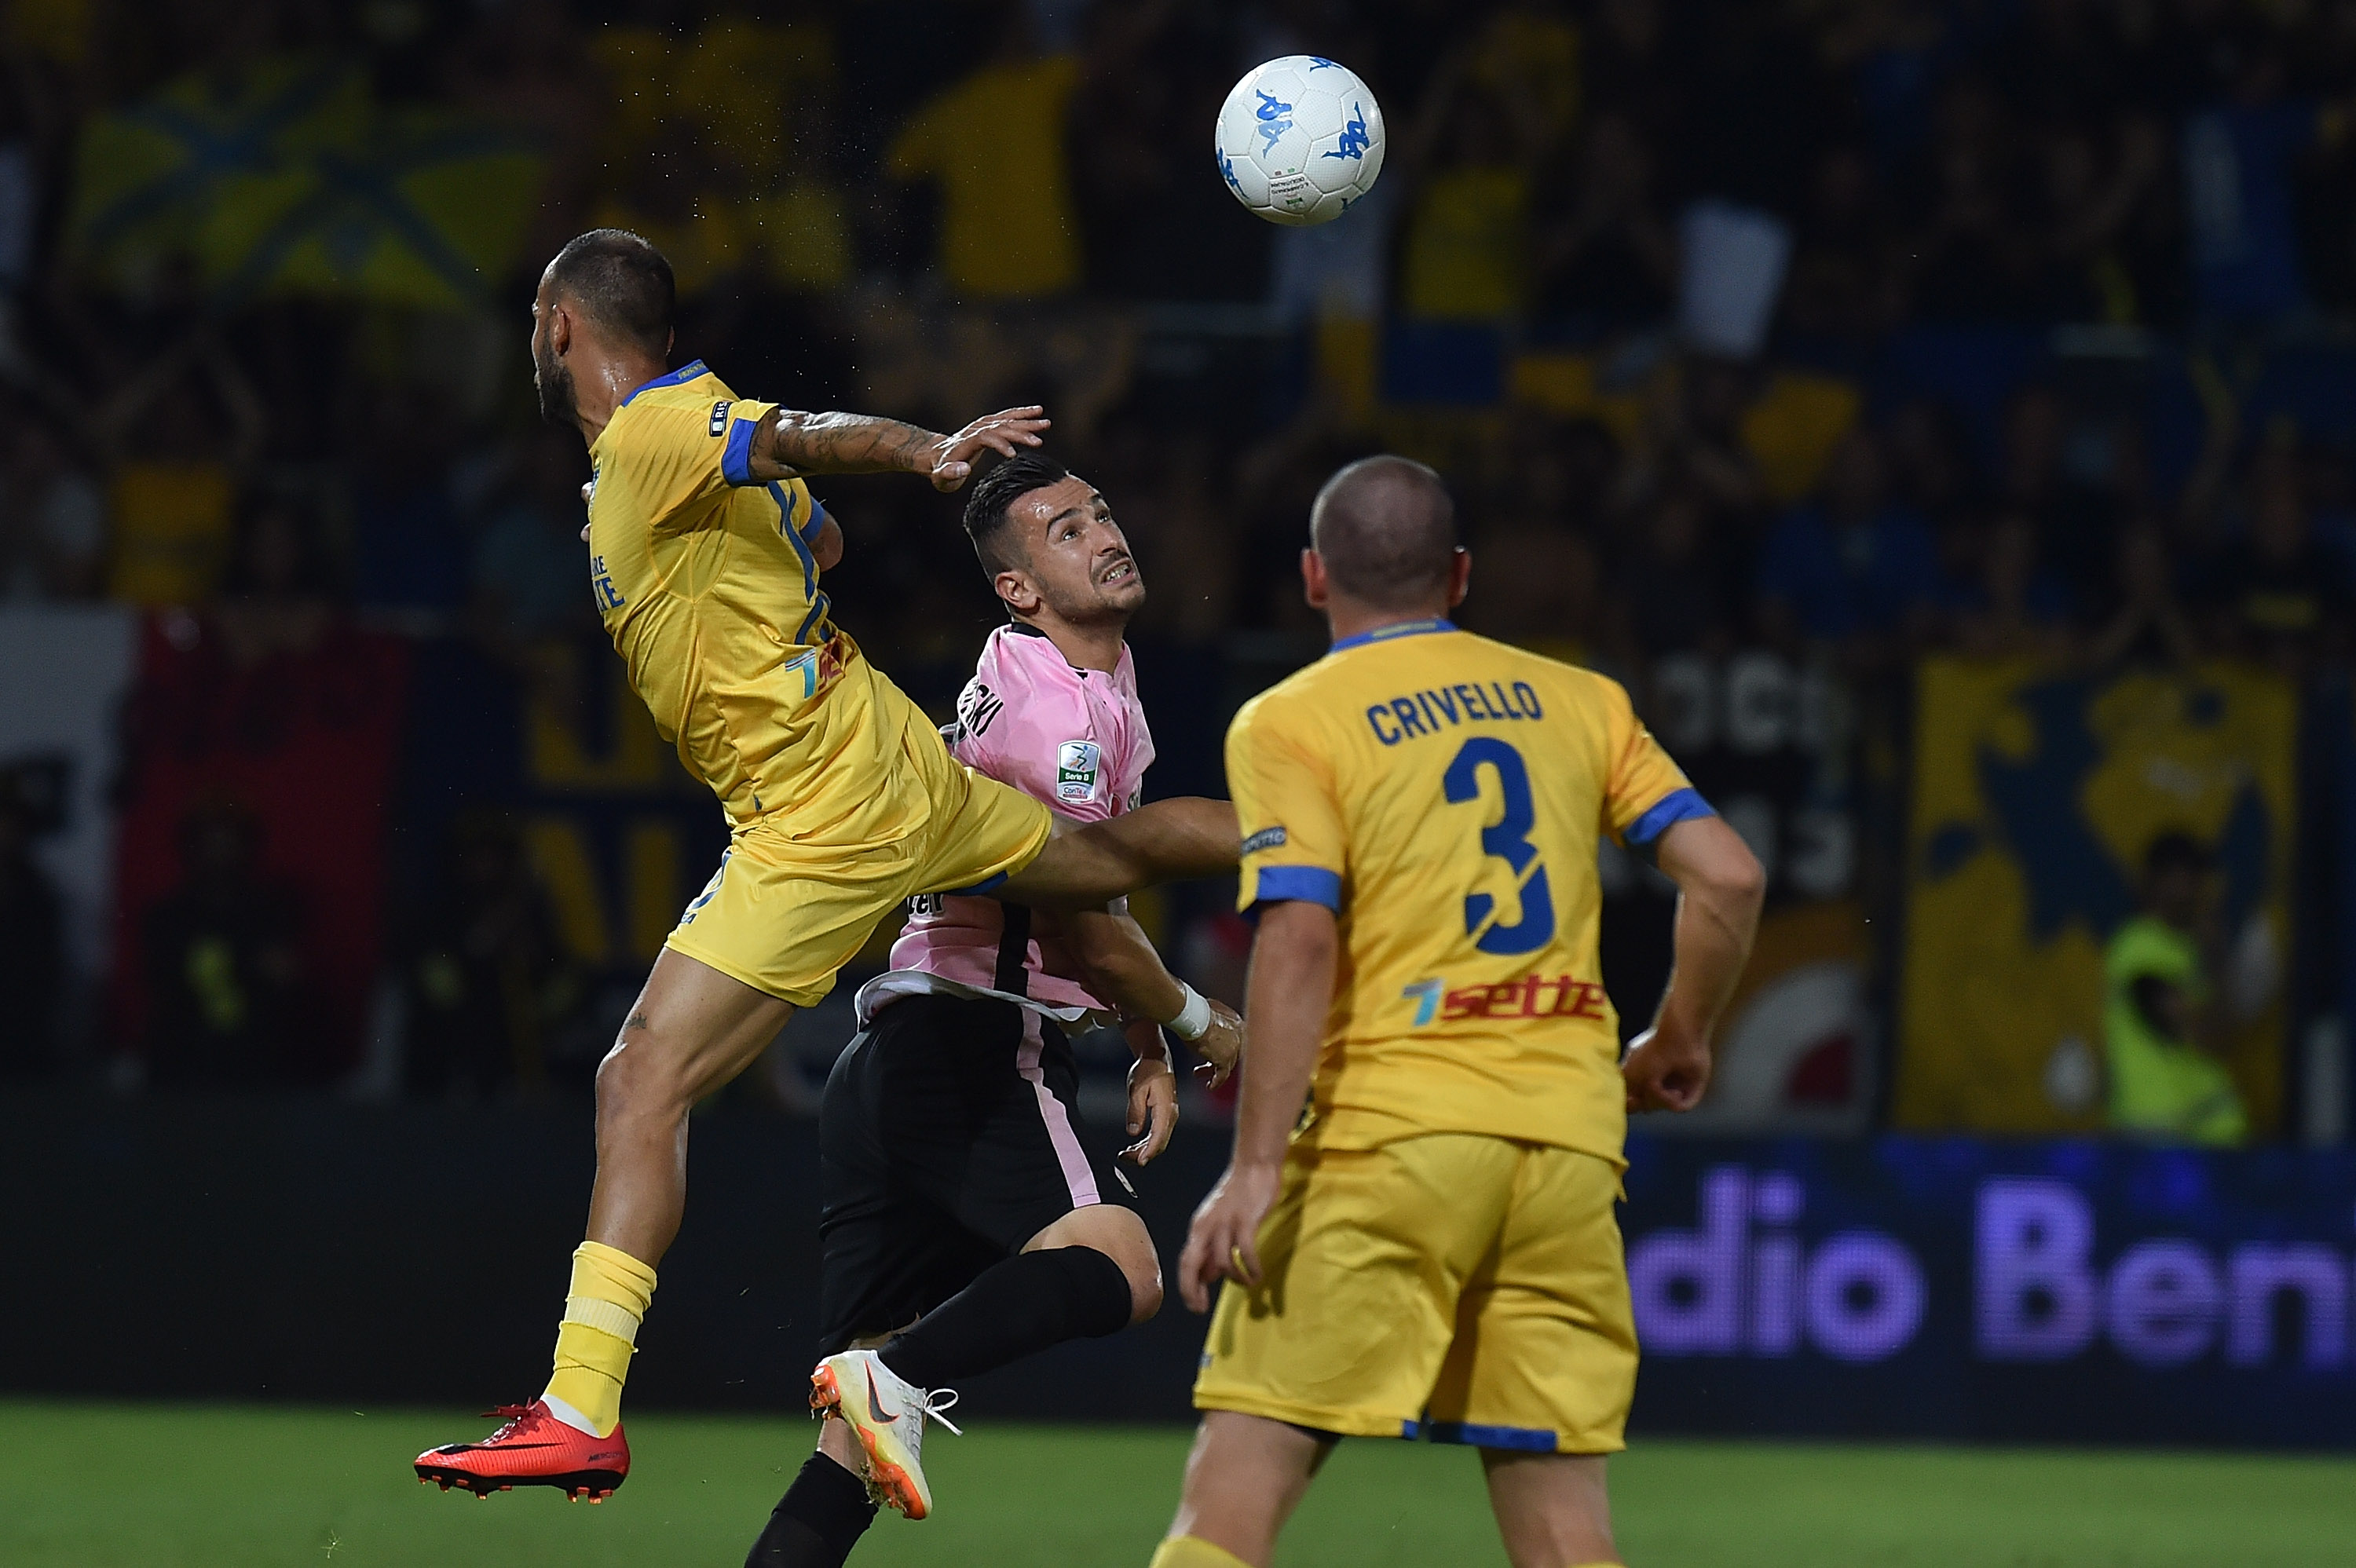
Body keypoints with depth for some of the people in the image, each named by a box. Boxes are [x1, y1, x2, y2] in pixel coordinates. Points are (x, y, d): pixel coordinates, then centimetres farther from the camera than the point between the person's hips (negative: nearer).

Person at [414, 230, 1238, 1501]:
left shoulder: (653, 437, -17)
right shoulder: (684, 426, 10)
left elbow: (802, 440, -37)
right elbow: (819, 536, 27)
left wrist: (926, 452, -54)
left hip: (820, 819, -10)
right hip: (894, 764, 10)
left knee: (642, 1086, -15)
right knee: (1102, 859, 32)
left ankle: (581, 1416, -21)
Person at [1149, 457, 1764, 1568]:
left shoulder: (1288, 724, 2)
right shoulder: (1580, 702, 14)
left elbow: (1300, 940, -12)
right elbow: (1727, 877, 7)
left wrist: (1254, 1166, -15)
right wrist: (1677, 1046, 22)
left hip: (1394, 1134, -4)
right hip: (1569, 1138, 4)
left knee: (1241, 1472, -5)